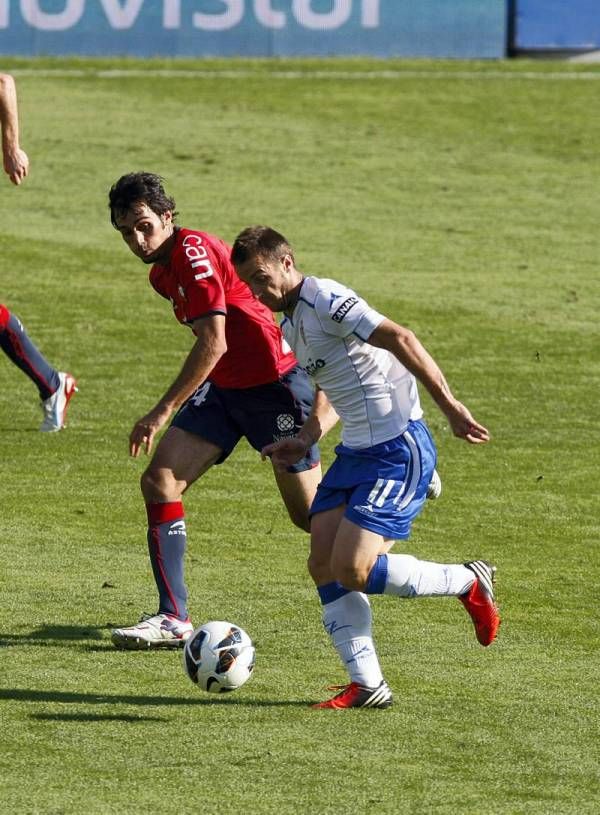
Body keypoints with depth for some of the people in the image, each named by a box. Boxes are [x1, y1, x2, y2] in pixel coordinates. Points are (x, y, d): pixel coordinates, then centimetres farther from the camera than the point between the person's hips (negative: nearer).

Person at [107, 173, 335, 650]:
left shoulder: (194, 252, -20)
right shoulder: (161, 272, 10)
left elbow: (214, 343, -26)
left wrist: (164, 411, -25)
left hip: (275, 380, -9)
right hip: (222, 388, 9)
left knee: (309, 513, 1)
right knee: (160, 482, -7)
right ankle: (174, 619, -7)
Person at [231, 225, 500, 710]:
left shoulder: (326, 301, -15)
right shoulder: (291, 325, 16)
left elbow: (400, 340, -24)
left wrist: (450, 406, -29)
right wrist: (304, 441, 15)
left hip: (399, 449, -10)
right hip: (356, 451, 10)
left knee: (352, 570, -15)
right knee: (324, 566, -2)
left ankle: (469, 583, 5)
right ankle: (367, 686, 2)